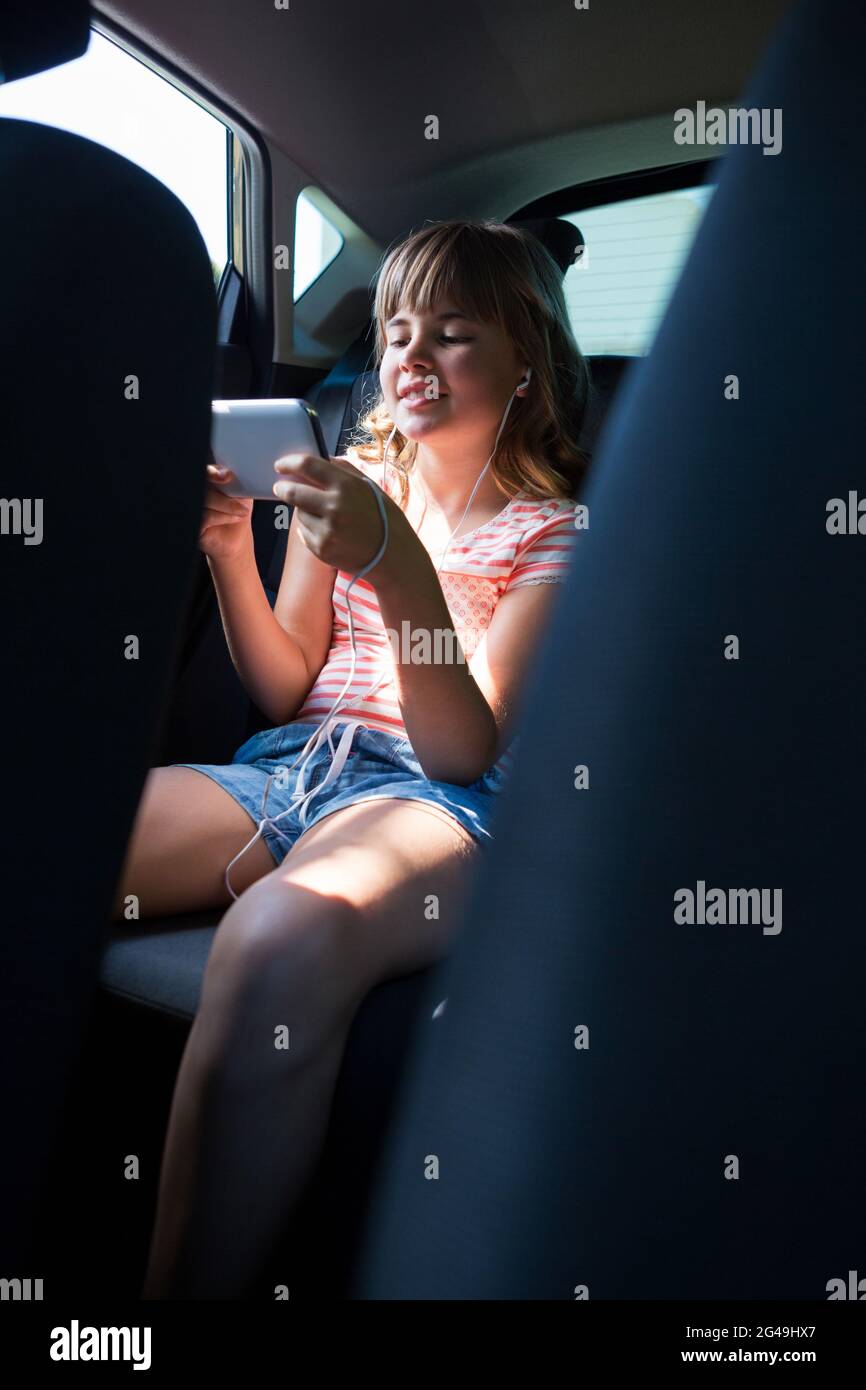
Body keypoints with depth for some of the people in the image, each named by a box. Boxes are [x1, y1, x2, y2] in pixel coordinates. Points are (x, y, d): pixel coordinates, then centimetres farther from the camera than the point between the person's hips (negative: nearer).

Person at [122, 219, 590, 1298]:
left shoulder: (552, 532, 4)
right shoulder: (354, 480, 18)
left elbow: (467, 750, -9)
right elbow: (286, 692, 16)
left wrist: (399, 567, -23)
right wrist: (230, 557, -1)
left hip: (435, 800, -5)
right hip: (289, 767, 5)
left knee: (279, 941, -41)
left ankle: (183, 1284, -26)